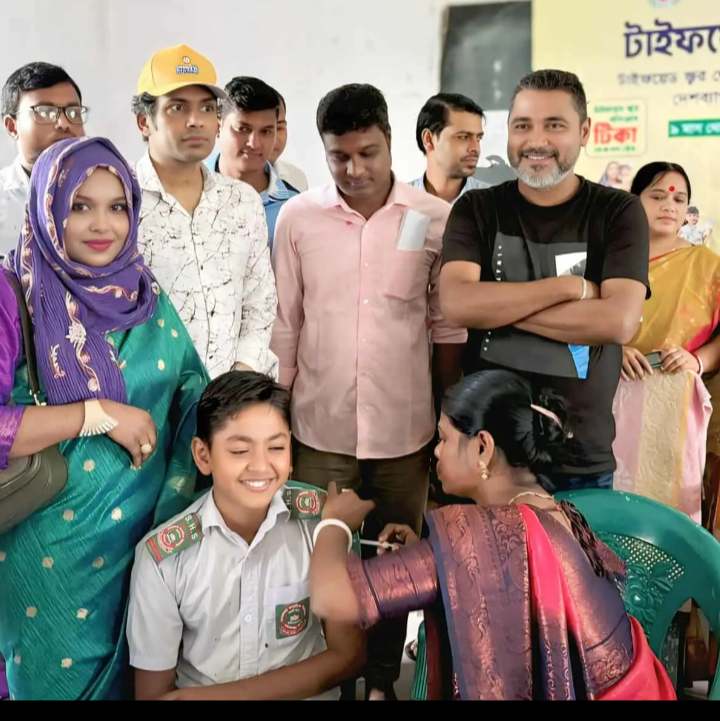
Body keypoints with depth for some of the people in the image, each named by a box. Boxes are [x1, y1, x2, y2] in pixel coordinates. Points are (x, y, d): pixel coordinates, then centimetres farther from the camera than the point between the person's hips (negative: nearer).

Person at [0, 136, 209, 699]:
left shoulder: (147, 296, 4)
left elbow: (194, 393, 7)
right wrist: (100, 414, -22)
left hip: (148, 534, 4)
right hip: (49, 548, -4)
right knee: (61, 678, 13)